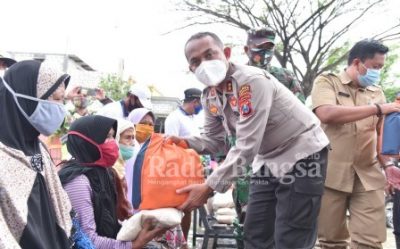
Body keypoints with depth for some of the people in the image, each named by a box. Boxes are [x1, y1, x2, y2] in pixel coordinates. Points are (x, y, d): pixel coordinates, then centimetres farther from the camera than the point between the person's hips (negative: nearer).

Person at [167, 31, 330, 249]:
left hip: (301, 154, -8)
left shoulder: (252, 81, -27)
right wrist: (186, 142, -15)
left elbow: (246, 146, -31)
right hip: (268, 159, 8)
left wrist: (209, 187, -31)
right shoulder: (209, 97, -1)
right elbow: (215, 140, 7)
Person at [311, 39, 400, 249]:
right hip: (331, 174, -3)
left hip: (369, 176, 3)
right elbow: (327, 114, -18)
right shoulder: (326, 82, 1)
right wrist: (377, 108, -15)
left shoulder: (377, 92, 14)